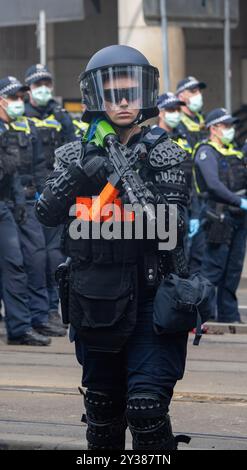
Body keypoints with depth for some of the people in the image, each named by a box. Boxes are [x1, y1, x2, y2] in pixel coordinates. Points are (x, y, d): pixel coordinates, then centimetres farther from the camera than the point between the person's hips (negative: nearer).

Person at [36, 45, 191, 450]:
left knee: (147, 408, -14)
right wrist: (82, 171, -21)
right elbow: (47, 213, -6)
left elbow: (175, 228, -11)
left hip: (151, 299, -3)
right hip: (96, 303, 3)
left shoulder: (164, 153, -2)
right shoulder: (77, 155, 6)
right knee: (102, 406, 13)